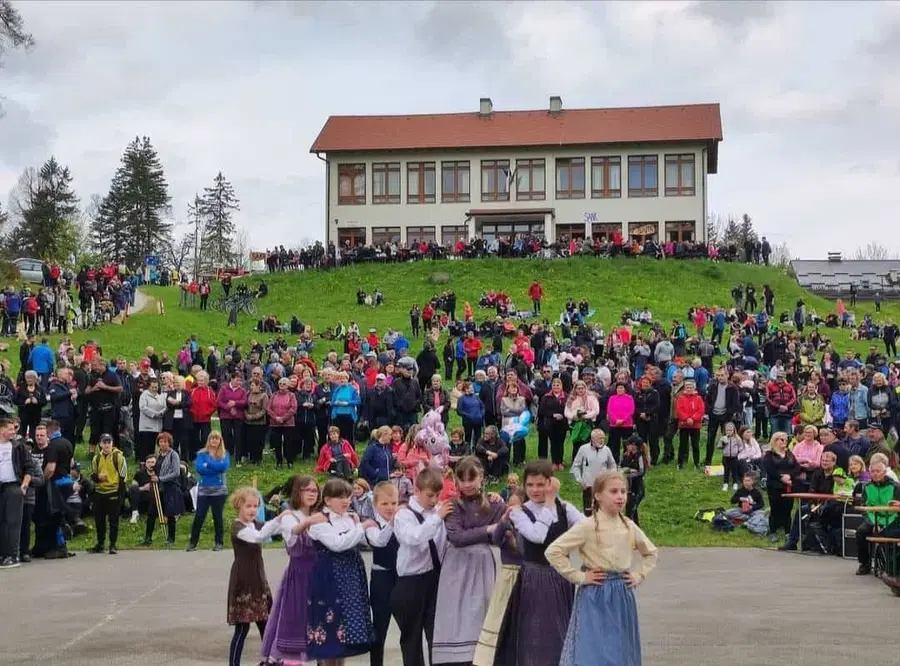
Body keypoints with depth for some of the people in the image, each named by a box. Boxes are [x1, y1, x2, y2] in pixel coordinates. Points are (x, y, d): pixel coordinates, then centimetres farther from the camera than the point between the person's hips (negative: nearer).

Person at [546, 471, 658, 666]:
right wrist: (579, 577, -12)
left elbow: (651, 553, 22)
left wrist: (638, 575, 8)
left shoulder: (629, 527, 5)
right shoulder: (587, 527, -11)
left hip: (623, 597, 5)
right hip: (596, 598, -5)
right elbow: (553, 551, -14)